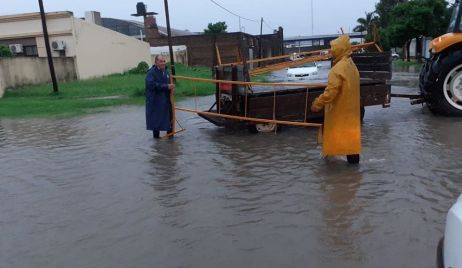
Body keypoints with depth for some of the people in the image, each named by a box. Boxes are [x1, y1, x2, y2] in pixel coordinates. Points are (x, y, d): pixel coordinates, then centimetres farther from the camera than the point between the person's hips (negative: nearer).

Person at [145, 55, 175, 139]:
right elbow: (152, 85, -26)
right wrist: (166, 86, -25)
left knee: (169, 116, 11)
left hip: (166, 99, 7)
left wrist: (171, 88, 1)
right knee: (156, 118, 0)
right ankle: (156, 134, 12)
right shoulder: (151, 72, -13)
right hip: (155, 101, -7)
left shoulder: (166, 72, 12)